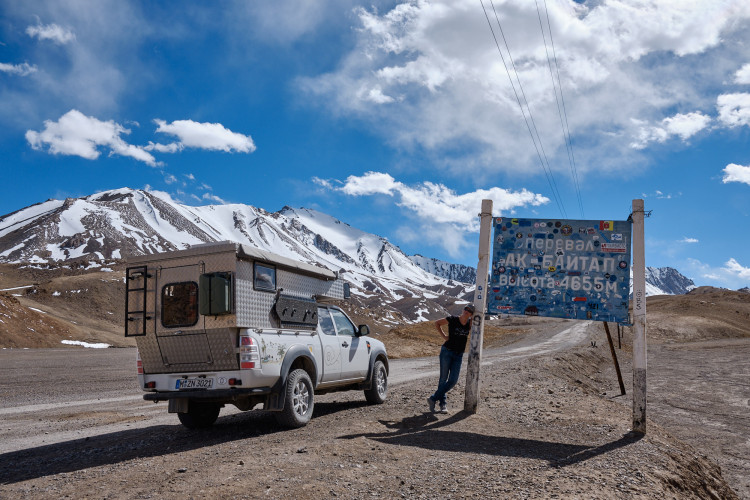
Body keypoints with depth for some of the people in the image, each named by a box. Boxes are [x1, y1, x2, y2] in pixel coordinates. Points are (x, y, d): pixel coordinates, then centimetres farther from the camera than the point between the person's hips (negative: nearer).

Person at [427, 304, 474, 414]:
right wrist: (444, 335, -4)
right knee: (443, 379, -1)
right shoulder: (453, 319, -6)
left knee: (453, 381, -3)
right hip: (447, 352, -4)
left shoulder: (470, 323, 4)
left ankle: (433, 399, 8)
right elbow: (437, 323, 3)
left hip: (459, 355, 4)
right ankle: (443, 404, 13)